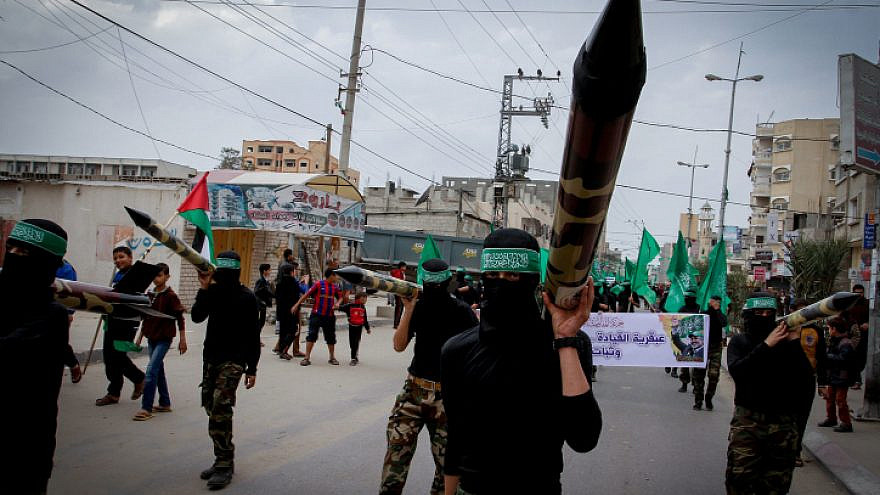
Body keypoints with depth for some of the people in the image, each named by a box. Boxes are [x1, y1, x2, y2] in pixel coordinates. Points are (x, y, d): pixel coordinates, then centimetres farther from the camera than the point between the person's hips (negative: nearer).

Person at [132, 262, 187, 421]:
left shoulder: (170, 296, -11)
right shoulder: (150, 294, 8)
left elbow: (180, 317, -9)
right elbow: (146, 317, 17)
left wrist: (182, 340, -9)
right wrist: (140, 336, 19)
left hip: (164, 338, -7)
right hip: (152, 338, 7)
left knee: (151, 370, -14)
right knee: (158, 370, 14)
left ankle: (146, 408, -13)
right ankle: (165, 403, 25)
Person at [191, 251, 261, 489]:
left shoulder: (247, 297, -6)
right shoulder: (213, 291, 6)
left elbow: (253, 335, -4)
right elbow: (197, 316, -5)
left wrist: (252, 369, -5)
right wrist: (204, 289, -13)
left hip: (233, 360, -6)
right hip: (211, 357, 6)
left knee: (220, 409, -16)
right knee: (210, 406, 7)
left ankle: (224, 465, -9)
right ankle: (223, 460, 19)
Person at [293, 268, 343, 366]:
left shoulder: (335, 287, 6)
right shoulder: (319, 285, -7)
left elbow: (340, 297, 18)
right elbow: (307, 295, -4)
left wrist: (337, 303, -5)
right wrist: (296, 305, -4)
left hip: (329, 316, 4)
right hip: (317, 315, -4)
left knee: (331, 337, 11)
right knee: (311, 335, -6)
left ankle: (332, 358, 26)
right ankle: (307, 358, 0)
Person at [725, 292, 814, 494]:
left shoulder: (785, 341, 5)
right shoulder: (739, 341, 5)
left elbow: (805, 377, -3)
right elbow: (737, 370, -13)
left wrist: (795, 343, -12)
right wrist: (766, 346, -18)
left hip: (783, 422, 1)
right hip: (748, 419, -1)